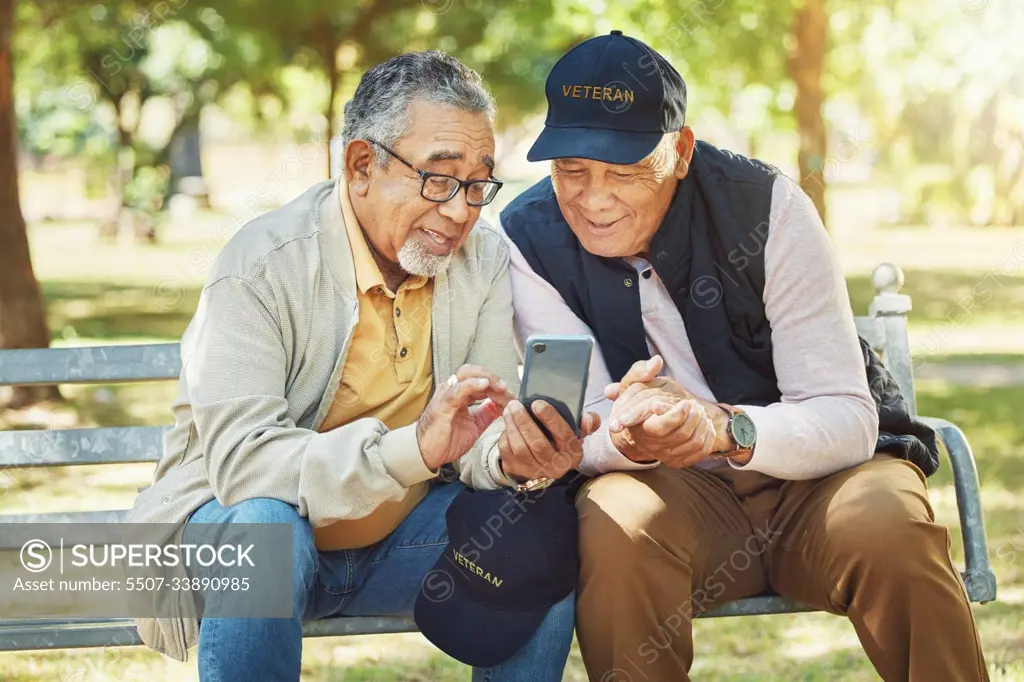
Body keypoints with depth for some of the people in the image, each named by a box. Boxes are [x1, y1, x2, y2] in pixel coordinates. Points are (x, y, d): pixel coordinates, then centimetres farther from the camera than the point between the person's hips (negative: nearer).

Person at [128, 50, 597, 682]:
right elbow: (239, 457, -31)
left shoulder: (484, 258, -2)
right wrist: (412, 447, -44)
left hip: (398, 534, 5)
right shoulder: (263, 266, -20)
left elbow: (481, 431, -5)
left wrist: (514, 455, -32)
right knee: (264, 527, -37)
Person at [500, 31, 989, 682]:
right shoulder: (529, 238, -9)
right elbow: (580, 435, -11)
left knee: (888, 525, -32)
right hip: (671, 492, 1)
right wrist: (624, 434, -36)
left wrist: (725, 429, -37)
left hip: (811, 473, 0)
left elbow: (847, 419, -17)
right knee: (614, 526, -32)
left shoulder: (766, 205, -14)